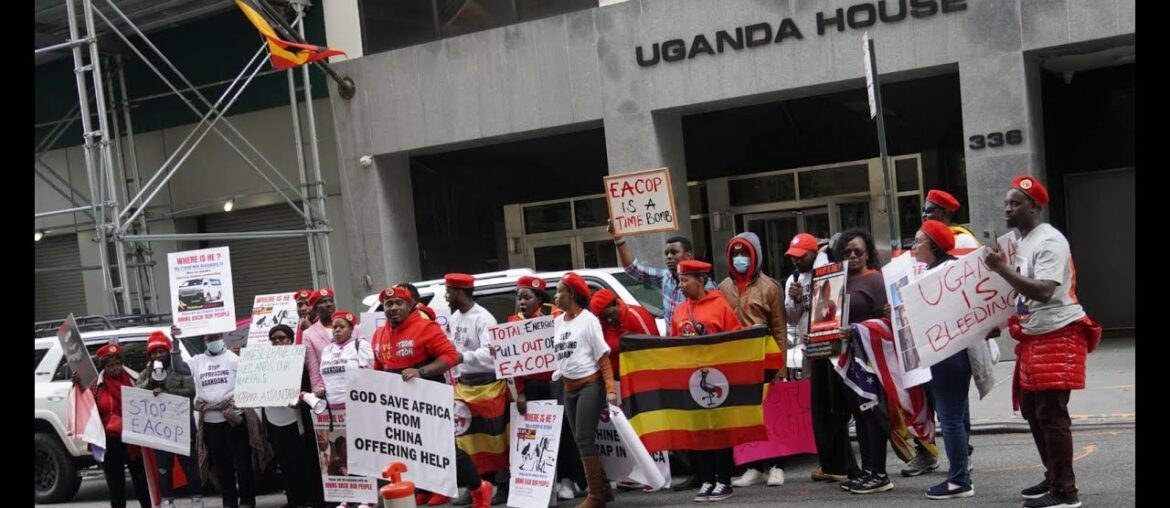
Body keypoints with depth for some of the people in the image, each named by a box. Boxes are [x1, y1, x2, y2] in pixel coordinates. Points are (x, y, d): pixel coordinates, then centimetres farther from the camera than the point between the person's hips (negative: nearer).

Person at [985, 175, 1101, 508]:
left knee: (1051, 415, -8)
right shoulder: (1023, 242, 15)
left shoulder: (1049, 241, -16)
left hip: (1058, 336, -10)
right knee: (1032, 410, 15)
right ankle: (1054, 478, 27)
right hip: (1033, 338, 10)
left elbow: (1043, 292, -28)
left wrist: (1002, 268, -28)